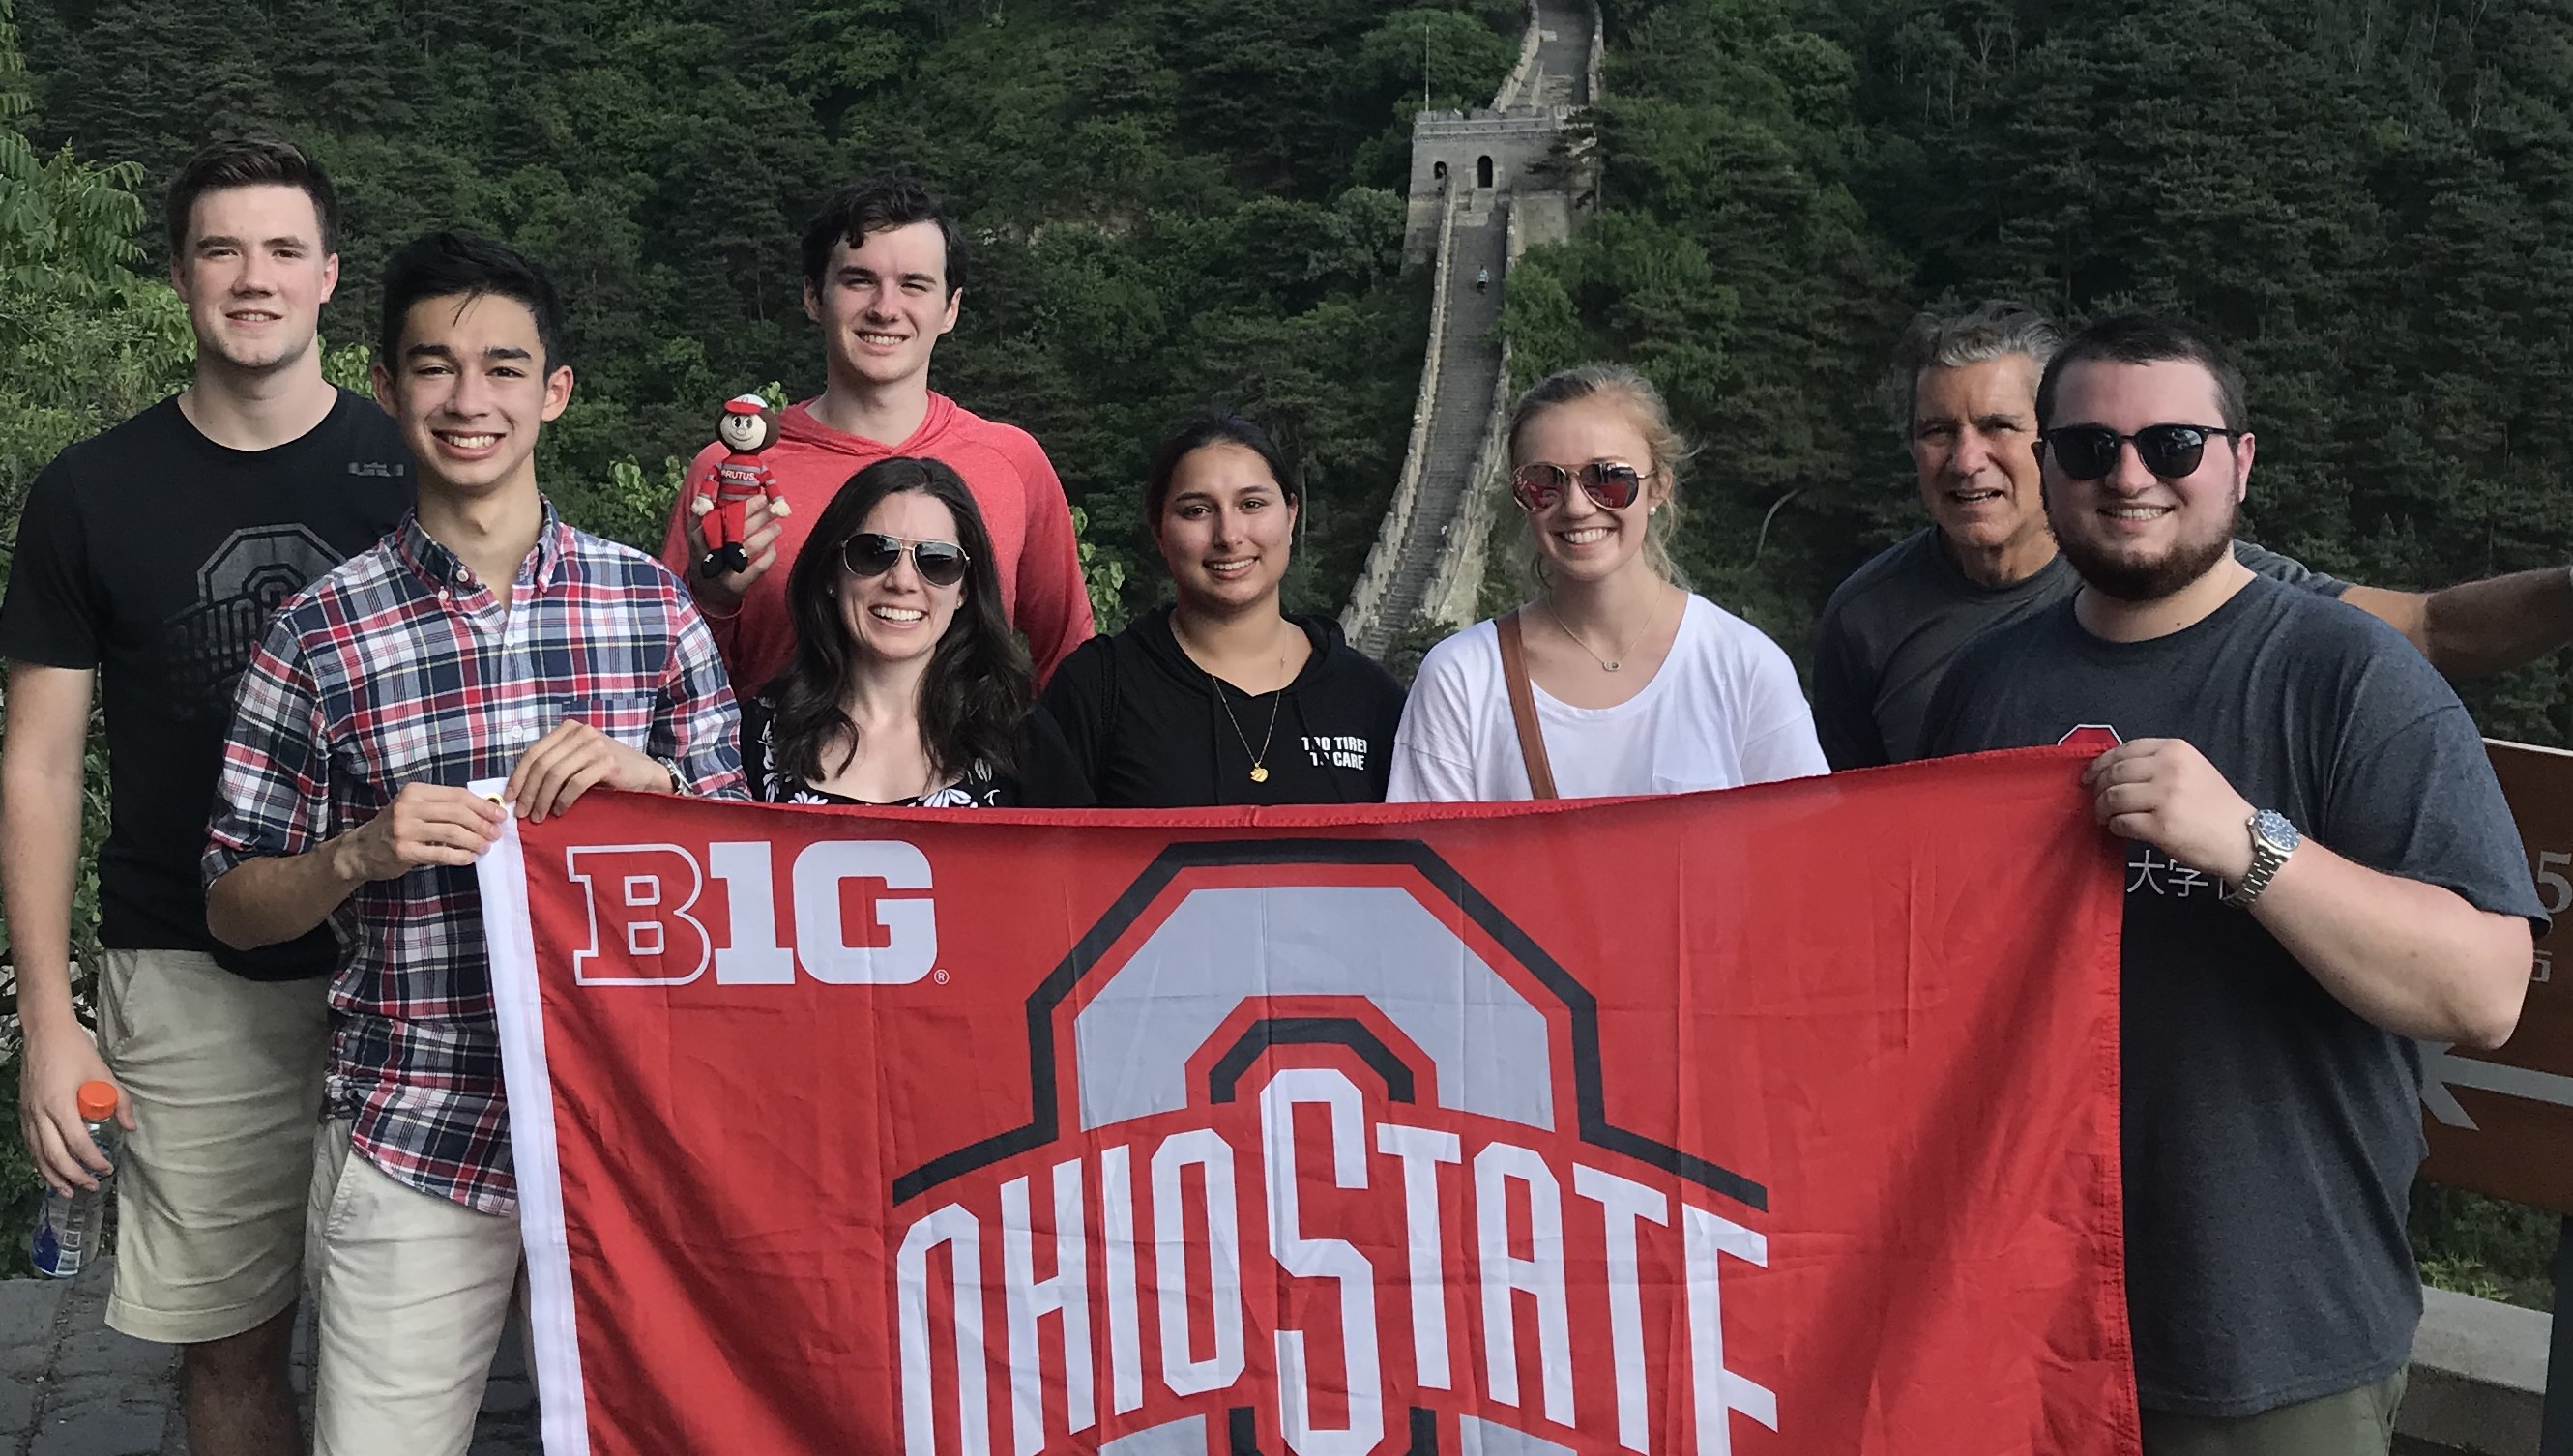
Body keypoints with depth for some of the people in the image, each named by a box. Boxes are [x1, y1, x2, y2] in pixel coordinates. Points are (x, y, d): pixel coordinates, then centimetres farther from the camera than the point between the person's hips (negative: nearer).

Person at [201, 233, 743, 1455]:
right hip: (411, 1138, -1)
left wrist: (645, 774, -13)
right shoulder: (318, 632, -2)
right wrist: (361, 855, -16)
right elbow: (235, 909, 4)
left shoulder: (651, 604, 1)